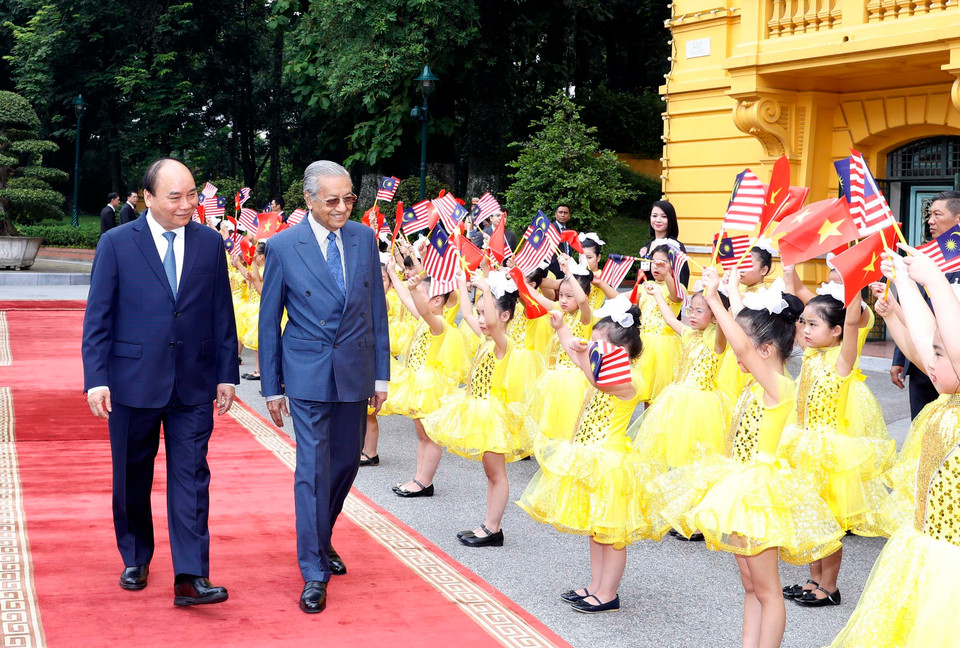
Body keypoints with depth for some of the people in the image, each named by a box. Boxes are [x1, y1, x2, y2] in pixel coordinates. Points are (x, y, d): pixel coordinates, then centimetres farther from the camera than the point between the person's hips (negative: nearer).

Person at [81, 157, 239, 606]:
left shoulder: (210, 244, 5)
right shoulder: (116, 244, -2)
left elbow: (222, 315, 8)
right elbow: (97, 317, -3)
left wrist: (227, 374, 5)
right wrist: (96, 379, -10)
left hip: (193, 385, 1)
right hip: (133, 381, -1)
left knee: (190, 476, -3)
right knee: (132, 478, 12)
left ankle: (191, 576, -2)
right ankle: (135, 561, 30)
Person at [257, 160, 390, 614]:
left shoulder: (364, 239, 2)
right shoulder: (283, 246, -7)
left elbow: (377, 308, 7)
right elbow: (269, 320, -1)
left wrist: (381, 373, 5)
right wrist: (272, 387, -1)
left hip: (355, 372, 4)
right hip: (308, 375, -4)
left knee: (346, 463, 14)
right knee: (313, 470, -4)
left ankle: (321, 540, 37)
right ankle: (314, 571, 4)